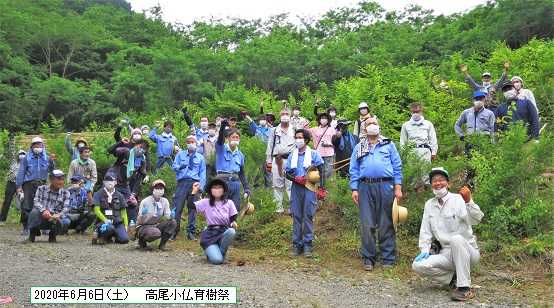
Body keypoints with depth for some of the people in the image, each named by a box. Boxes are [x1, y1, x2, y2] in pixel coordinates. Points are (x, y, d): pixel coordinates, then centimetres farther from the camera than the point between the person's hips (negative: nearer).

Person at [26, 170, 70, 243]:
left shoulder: (65, 193, 3)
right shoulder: (41, 189, 2)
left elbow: (66, 208, -8)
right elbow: (36, 202, -12)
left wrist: (59, 215, -30)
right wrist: (43, 210, -34)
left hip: (54, 220, 1)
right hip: (40, 219, 0)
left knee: (66, 221, -31)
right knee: (34, 212, -33)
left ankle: (52, 235, 4)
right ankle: (33, 233, -2)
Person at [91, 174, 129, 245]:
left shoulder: (119, 196, 11)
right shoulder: (98, 194, 2)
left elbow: (123, 212, 15)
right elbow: (97, 210, -5)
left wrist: (126, 225, 5)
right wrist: (105, 220, -19)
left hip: (117, 222, 3)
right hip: (103, 221, -3)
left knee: (125, 239, -20)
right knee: (109, 227, -38)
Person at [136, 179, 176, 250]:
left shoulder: (165, 201, 4)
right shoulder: (145, 201, -10)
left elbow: (167, 217, 0)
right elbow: (140, 220, -12)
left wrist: (167, 217, -25)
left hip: (157, 226, 5)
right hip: (143, 227, -5)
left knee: (173, 222, -20)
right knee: (156, 233, -38)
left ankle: (162, 244, -5)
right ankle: (142, 240, -3)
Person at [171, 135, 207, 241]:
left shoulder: (200, 157, 17)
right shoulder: (180, 154, 17)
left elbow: (202, 172, 12)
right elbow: (174, 166, 8)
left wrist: (201, 186, 0)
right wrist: (180, 166, -16)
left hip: (194, 183, 1)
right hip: (182, 182, -1)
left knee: (193, 208, 0)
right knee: (177, 207, -8)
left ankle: (191, 232, 5)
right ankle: (174, 231, -4)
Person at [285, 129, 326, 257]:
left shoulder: (314, 154, 3)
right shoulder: (292, 156, 13)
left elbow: (321, 172, 0)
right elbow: (287, 173, 12)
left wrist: (321, 188, -7)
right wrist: (296, 179, -9)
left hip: (310, 188, -3)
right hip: (296, 188, 3)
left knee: (308, 216, -4)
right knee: (296, 216, 4)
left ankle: (308, 244, 2)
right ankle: (297, 244, 11)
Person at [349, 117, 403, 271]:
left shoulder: (388, 145, 13)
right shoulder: (359, 148, 17)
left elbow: (397, 166, 8)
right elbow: (354, 170, 13)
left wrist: (398, 188, -1)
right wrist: (354, 189, 2)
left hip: (385, 186, -1)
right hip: (365, 187, 1)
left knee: (386, 224, 1)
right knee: (367, 225, 0)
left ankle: (388, 258, 8)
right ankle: (368, 259, 8)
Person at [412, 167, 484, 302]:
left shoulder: (459, 199, -7)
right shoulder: (429, 204, 10)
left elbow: (475, 220, -24)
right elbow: (425, 230, 11)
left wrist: (469, 201, -42)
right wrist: (424, 250, -2)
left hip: (467, 252, -4)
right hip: (446, 254, 4)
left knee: (456, 239, -38)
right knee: (418, 265, -20)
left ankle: (465, 287, -29)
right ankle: (454, 279, -1)